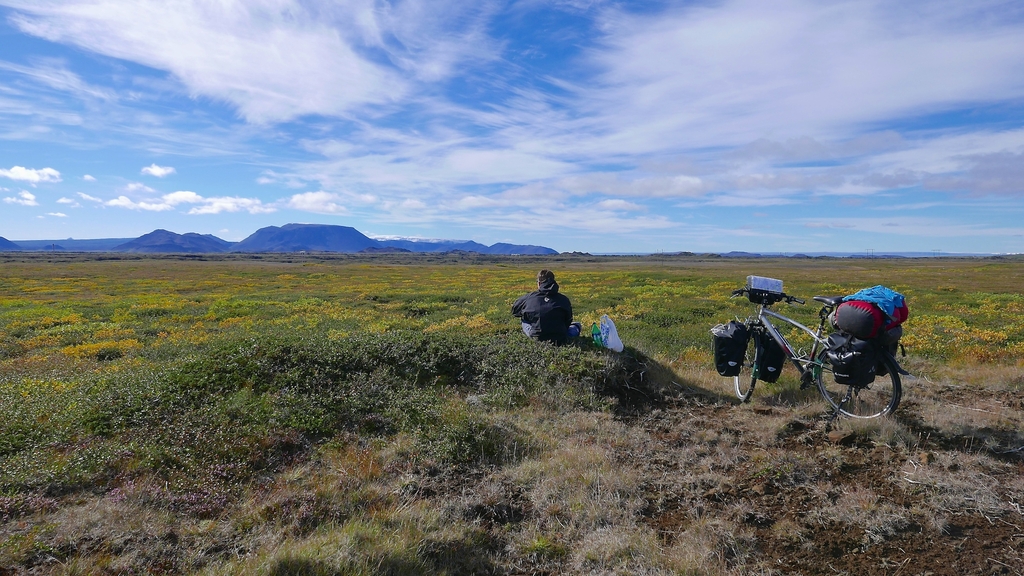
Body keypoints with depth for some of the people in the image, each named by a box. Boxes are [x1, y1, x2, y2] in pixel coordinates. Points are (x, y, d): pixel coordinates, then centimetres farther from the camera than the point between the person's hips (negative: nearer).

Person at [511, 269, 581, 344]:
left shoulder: (530, 297, -1)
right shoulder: (563, 299, 0)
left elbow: (514, 309, 17)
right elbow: (568, 320, 10)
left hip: (536, 338, -3)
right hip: (559, 339, 4)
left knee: (524, 321, 28)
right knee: (576, 325, 32)